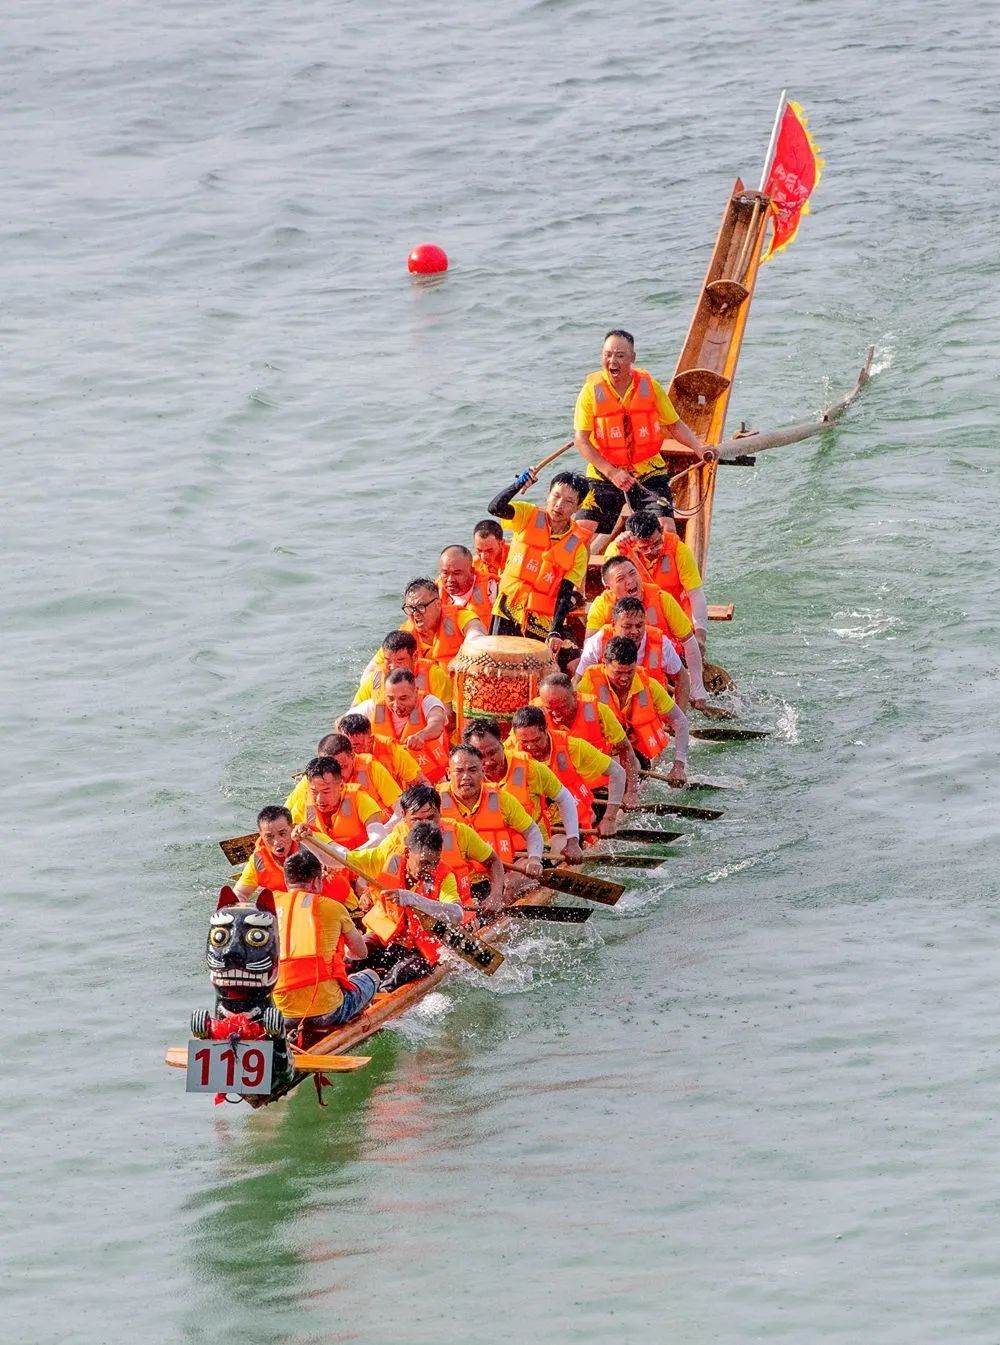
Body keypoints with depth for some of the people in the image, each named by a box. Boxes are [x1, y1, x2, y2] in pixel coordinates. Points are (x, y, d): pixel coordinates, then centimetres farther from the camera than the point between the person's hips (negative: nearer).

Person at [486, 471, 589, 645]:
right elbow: (495, 507, -17)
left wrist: (556, 632, -20)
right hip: (508, 613, 0)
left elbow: (566, 596, -8)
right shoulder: (528, 516, 0)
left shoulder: (577, 548, -3)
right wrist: (518, 485, -31)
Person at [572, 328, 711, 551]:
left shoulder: (650, 386, -2)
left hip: (648, 473, 1)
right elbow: (581, 441, -10)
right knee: (582, 532, -12)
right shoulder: (591, 390, -8)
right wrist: (612, 473, -18)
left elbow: (675, 425, 8)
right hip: (604, 473, -1)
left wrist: (698, 448, -10)